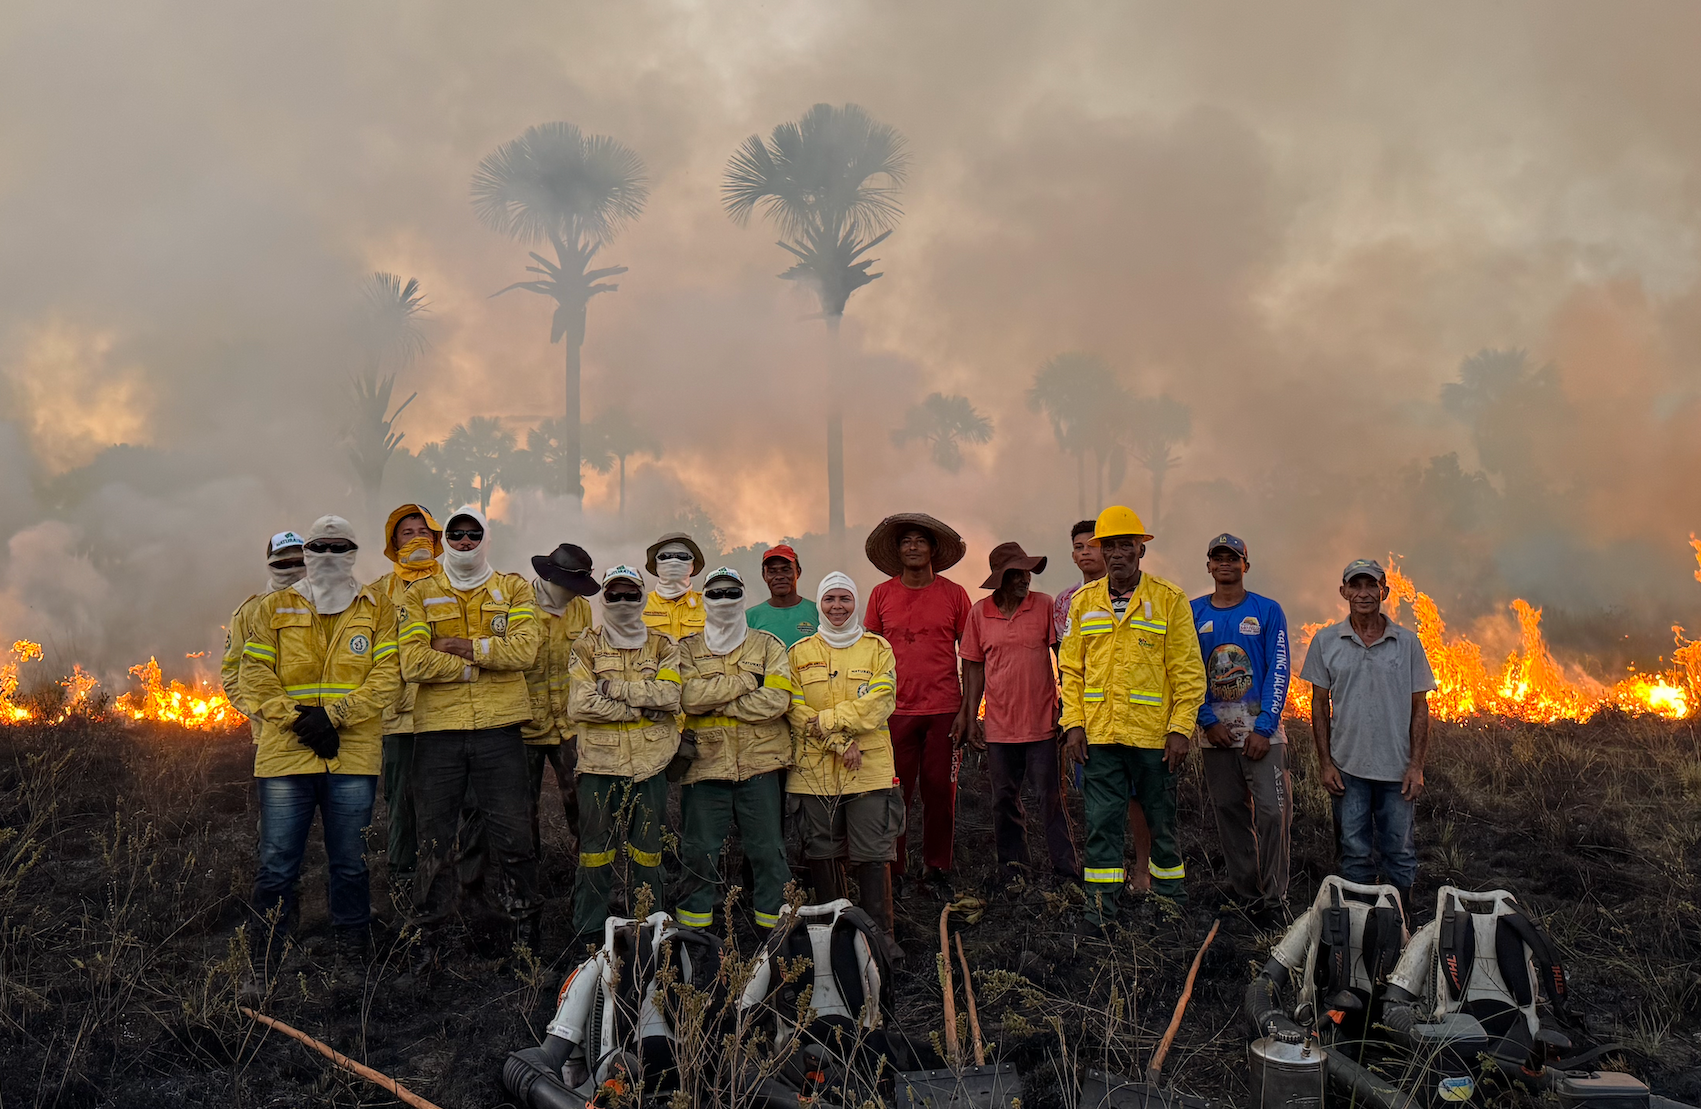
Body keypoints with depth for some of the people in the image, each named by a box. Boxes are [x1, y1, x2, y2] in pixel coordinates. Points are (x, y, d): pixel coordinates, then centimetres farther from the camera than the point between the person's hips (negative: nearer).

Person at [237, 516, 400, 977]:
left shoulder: (378, 609, 9)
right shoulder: (274, 608, 10)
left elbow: (387, 677, -1)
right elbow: (254, 675, 3)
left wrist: (333, 716, -13)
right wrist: (296, 720, -11)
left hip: (353, 756, 0)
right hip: (285, 755, 0)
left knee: (349, 865, 6)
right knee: (277, 867, 1)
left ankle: (353, 961, 17)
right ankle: (263, 966, 11)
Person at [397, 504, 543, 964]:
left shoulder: (514, 589, 9)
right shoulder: (419, 595, 8)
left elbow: (524, 648, -8)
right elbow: (413, 662, -8)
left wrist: (465, 646, -12)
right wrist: (482, 665, -8)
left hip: (498, 728, 0)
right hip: (437, 729, 0)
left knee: (511, 835, 3)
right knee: (434, 837, 6)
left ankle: (526, 924, 18)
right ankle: (427, 934, 15)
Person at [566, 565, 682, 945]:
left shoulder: (663, 647, 10)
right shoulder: (587, 647, 6)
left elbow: (670, 695, -9)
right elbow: (581, 705, -9)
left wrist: (614, 688, -13)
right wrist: (642, 708, -10)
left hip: (649, 762, 1)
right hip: (598, 761, -1)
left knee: (646, 850, 6)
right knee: (595, 850, 2)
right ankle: (590, 933, 11)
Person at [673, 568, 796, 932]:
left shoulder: (767, 645, 7)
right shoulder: (687, 649, 9)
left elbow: (776, 700, -9)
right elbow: (688, 696, -11)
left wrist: (715, 701, -9)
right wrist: (746, 682, -11)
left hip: (759, 765, 0)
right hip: (705, 765, 0)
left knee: (768, 852, 4)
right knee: (699, 853, 6)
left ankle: (775, 926, 15)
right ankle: (693, 929, 18)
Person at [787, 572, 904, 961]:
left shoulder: (878, 649, 6)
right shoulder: (800, 652, 9)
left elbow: (879, 702, -8)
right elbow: (795, 710, -1)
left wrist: (827, 720, -15)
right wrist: (840, 743, -13)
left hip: (870, 769, -1)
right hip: (814, 770, 1)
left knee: (873, 854, -3)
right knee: (822, 854, 7)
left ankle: (880, 933, 6)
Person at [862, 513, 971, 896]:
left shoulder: (953, 594, 4)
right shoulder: (881, 594, 6)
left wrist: (967, 709, 0)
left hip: (944, 711, 0)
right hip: (895, 712, 0)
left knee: (940, 792, 2)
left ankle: (937, 870, 15)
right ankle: (891, 873, 11)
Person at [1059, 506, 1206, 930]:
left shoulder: (1170, 600, 0)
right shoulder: (1083, 602, 8)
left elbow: (1188, 672, -1)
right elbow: (1071, 668, 10)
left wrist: (1181, 729, -8)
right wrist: (1073, 723, 0)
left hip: (1153, 735, -2)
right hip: (1099, 735, 2)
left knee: (1161, 824, 9)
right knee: (1102, 824, 1)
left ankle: (1172, 908, 24)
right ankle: (1101, 910, 8)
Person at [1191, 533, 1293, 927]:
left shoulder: (1268, 611, 3)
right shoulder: (1193, 613, 8)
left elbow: (1278, 672, -3)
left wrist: (1263, 728, -11)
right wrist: (1208, 722, -5)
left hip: (1262, 728, -2)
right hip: (1217, 730, 2)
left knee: (1272, 811, -10)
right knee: (1230, 814, 6)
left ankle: (1274, 901, -3)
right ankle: (1247, 898, 15)